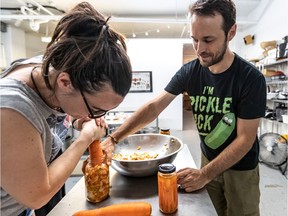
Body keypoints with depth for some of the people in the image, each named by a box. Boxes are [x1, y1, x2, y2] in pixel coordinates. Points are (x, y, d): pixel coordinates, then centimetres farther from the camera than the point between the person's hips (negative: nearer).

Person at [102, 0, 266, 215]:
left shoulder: (251, 78, -23)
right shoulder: (189, 71, -13)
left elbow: (245, 139, -21)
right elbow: (154, 106, -17)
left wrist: (205, 175, -30)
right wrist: (113, 138, -27)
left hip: (241, 168, -2)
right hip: (209, 158, 3)